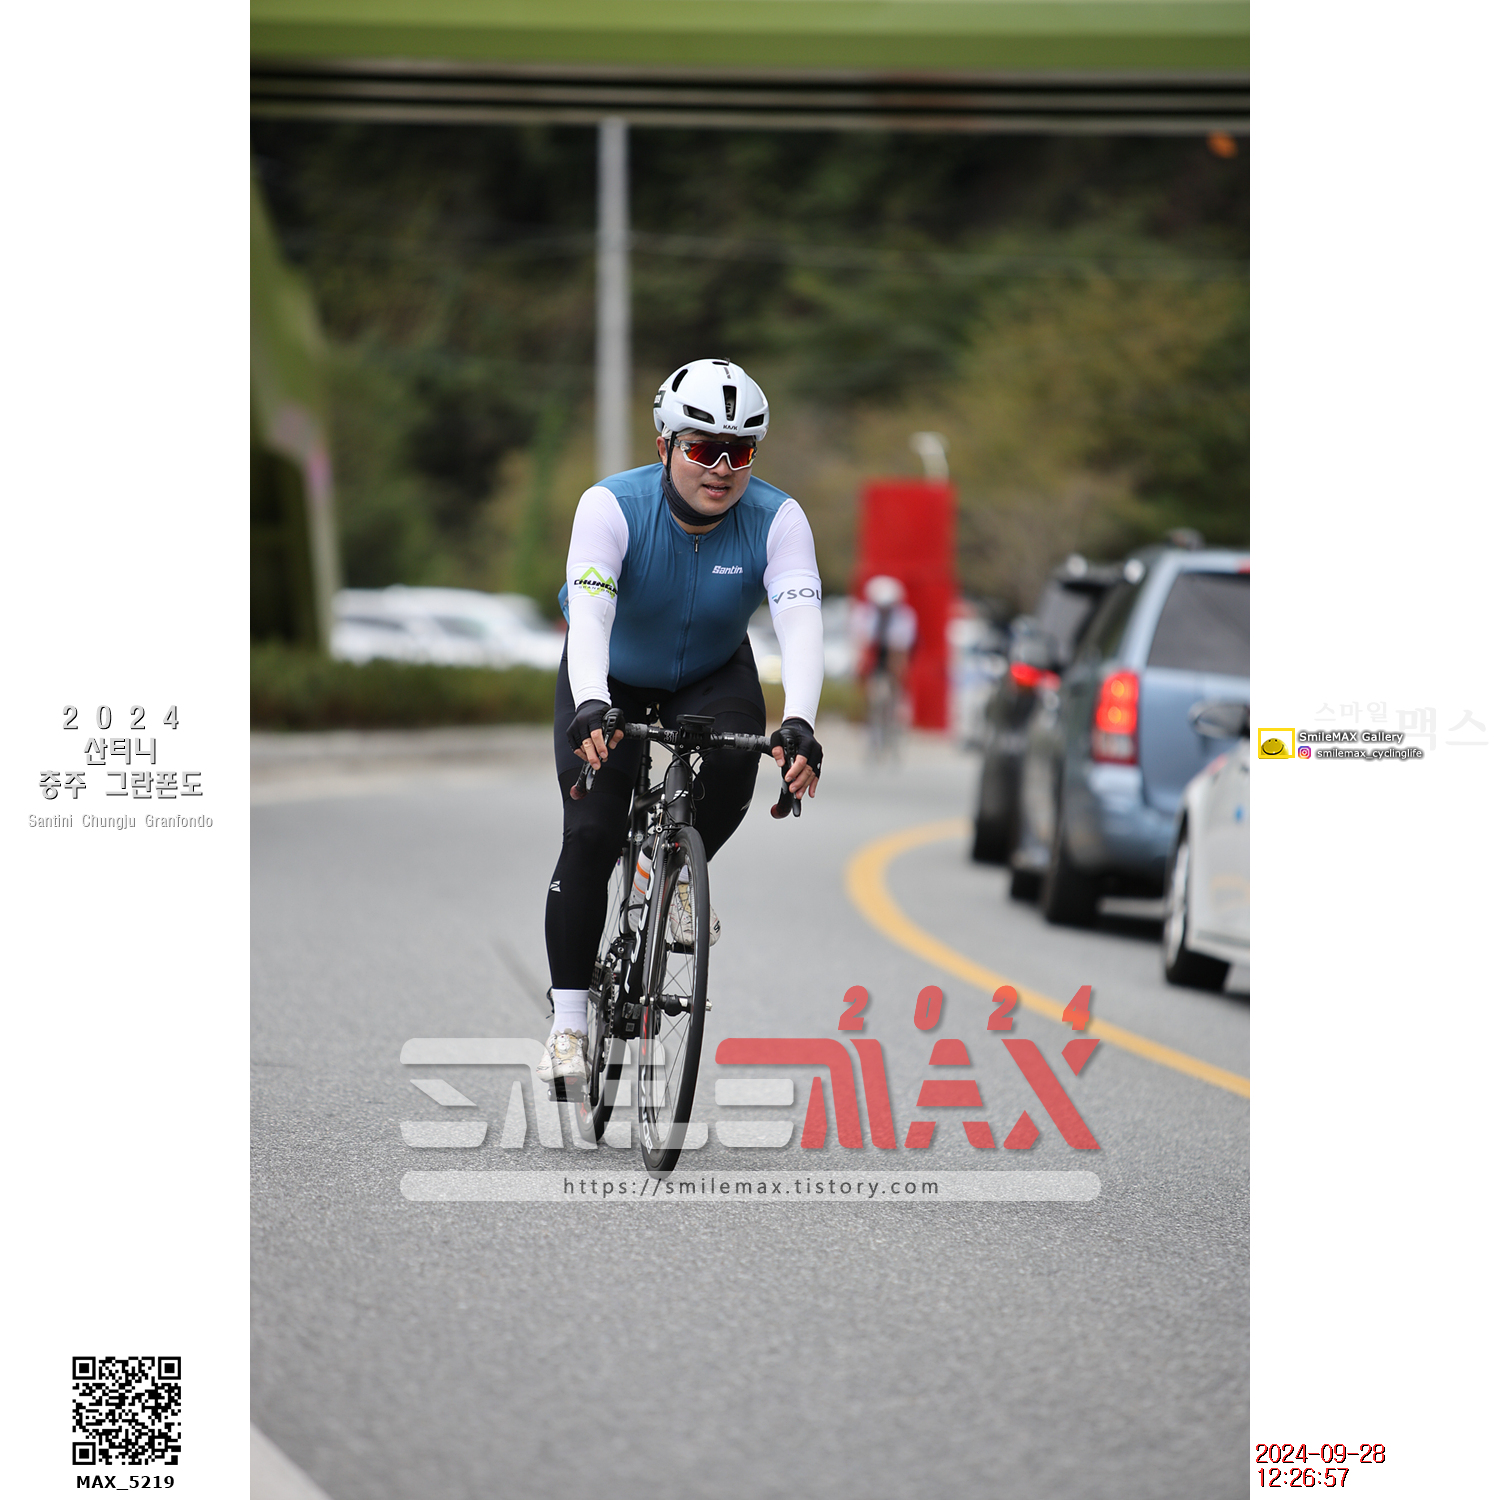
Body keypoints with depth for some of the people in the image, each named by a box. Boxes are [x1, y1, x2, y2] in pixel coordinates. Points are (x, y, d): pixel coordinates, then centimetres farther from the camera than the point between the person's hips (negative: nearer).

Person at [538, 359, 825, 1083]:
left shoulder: (777, 520, -26)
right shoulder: (612, 506, -30)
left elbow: (801, 623, -39)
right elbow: (588, 617, -43)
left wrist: (798, 724, -57)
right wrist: (589, 708, -62)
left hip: (710, 676, 1)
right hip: (612, 681, -1)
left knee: (735, 756, -31)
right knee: (590, 835, -16)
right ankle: (568, 1022, -7)